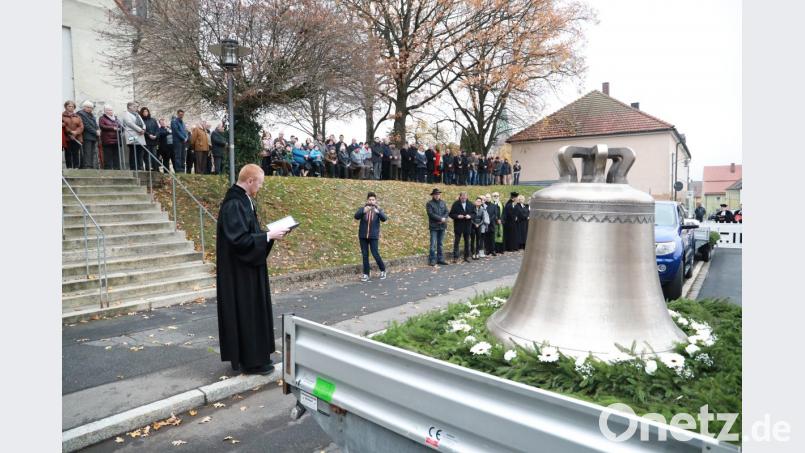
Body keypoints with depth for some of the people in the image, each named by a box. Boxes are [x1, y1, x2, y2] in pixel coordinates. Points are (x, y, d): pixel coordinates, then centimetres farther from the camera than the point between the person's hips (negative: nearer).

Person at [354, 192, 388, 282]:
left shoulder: (378, 209, 0)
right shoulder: (362, 208, 1)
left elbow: (384, 219, -16)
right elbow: (356, 216, -16)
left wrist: (378, 212, -36)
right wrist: (363, 211, -35)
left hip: (373, 236, -1)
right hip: (363, 236, 2)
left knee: (375, 254, -6)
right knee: (365, 255, 4)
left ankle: (383, 270, 16)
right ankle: (366, 274, 14)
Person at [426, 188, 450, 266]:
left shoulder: (443, 203, 14)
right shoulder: (429, 203, -2)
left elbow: (446, 212, 7)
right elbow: (431, 214, -13)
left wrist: (443, 219, -13)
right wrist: (441, 218, -15)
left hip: (442, 226, 5)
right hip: (434, 226, -5)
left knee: (440, 244, 10)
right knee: (433, 244, -7)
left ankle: (440, 259, 16)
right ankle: (432, 260, -3)